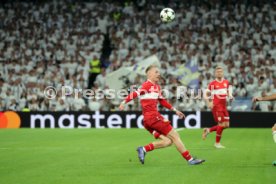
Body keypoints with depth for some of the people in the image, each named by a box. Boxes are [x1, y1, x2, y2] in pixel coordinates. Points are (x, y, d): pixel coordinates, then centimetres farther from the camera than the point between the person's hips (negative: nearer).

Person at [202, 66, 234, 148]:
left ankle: (208, 130, 22)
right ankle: (217, 143, 6)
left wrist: (230, 96, -2)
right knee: (222, 124, -11)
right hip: (216, 106, -6)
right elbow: (206, 94, 0)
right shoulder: (212, 84, -6)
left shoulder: (226, 82, 9)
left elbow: (229, 92, 20)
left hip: (224, 106, 6)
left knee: (226, 125, 4)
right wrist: (209, 103, -12)